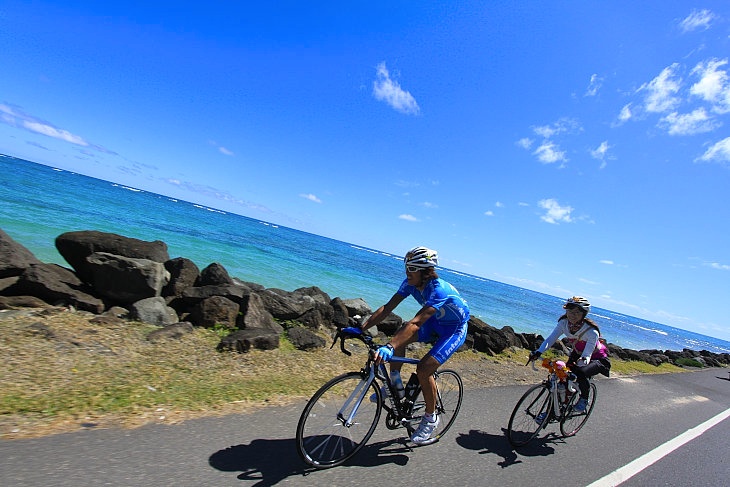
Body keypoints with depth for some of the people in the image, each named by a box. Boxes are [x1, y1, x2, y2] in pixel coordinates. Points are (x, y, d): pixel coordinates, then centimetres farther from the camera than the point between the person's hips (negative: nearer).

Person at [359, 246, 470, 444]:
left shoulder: (439, 290, -36)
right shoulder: (410, 283, -15)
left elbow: (416, 322, -47)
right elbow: (387, 307, -19)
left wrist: (388, 348, -56)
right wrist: (361, 328, -28)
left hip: (455, 329, -7)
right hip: (435, 323, 7)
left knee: (423, 368, -19)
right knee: (399, 333, -17)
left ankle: (431, 418, 7)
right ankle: (395, 385, 2)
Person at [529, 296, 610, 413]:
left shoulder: (592, 331, -32)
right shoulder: (564, 323, -19)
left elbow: (587, 355, -36)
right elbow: (550, 339, -25)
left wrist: (581, 362, -57)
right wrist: (538, 352, -40)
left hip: (597, 358, -5)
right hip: (578, 354, 5)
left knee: (581, 373, -31)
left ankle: (584, 399, -1)